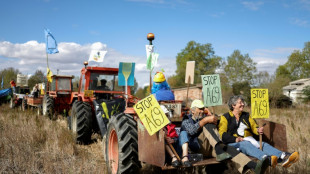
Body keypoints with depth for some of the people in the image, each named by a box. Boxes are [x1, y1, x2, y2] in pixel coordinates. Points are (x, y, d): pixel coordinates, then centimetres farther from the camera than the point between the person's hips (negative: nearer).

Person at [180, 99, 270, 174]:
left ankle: (254, 166, -49)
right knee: (208, 125, -26)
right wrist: (205, 120, -20)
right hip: (198, 146, -4)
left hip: (211, 147, 5)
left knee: (227, 148, -26)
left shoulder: (203, 118, 32)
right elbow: (191, 131, -10)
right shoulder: (187, 120, 14)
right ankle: (219, 152, -44)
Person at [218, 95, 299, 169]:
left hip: (249, 141, 5)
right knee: (246, 144, -37)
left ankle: (283, 157, -53)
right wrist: (235, 139, -19)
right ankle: (267, 159, -64)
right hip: (233, 143, -5)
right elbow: (222, 134, -4)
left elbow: (254, 127, 16)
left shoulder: (246, 115, 24)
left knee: (264, 145, -25)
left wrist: (258, 130, -9)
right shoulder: (225, 117, 7)